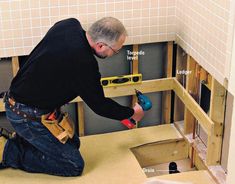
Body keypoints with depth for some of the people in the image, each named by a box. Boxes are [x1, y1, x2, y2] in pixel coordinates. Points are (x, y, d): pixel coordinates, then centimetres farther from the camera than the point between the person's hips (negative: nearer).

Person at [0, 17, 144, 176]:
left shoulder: (70, 24, -7)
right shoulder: (83, 63, -29)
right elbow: (99, 105, -13)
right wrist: (132, 113, 3)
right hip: (28, 115, -9)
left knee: (73, 143, 19)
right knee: (74, 166, -3)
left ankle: (16, 140, 14)